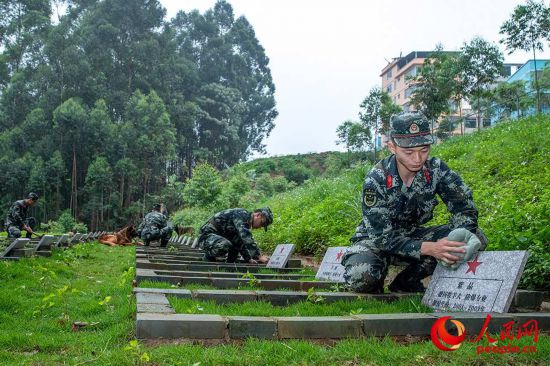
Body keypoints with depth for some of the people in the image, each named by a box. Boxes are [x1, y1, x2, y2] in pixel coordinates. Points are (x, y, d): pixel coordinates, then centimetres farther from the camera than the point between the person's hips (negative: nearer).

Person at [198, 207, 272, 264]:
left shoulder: (245, 222, 13)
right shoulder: (241, 214, -19)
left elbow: (242, 243, 23)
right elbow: (246, 238, -31)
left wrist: (249, 259, 13)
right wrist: (259, 256, -30)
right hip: (206, 236, -10)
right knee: (226, 245, -35)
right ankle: (208, 257, -8)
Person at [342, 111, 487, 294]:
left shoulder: (436, 169, -14)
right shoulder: (376, 180, -26)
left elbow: (465, 208, -11)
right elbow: (383, 238, -28)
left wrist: (460, 240, -34)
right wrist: (429, 248, -43)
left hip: (413, 236, 5)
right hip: (375, 240, -5)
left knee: (476, 238, -16)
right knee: (360, 275, -39)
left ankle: (406, 281, -5)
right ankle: (374, 287, 2)